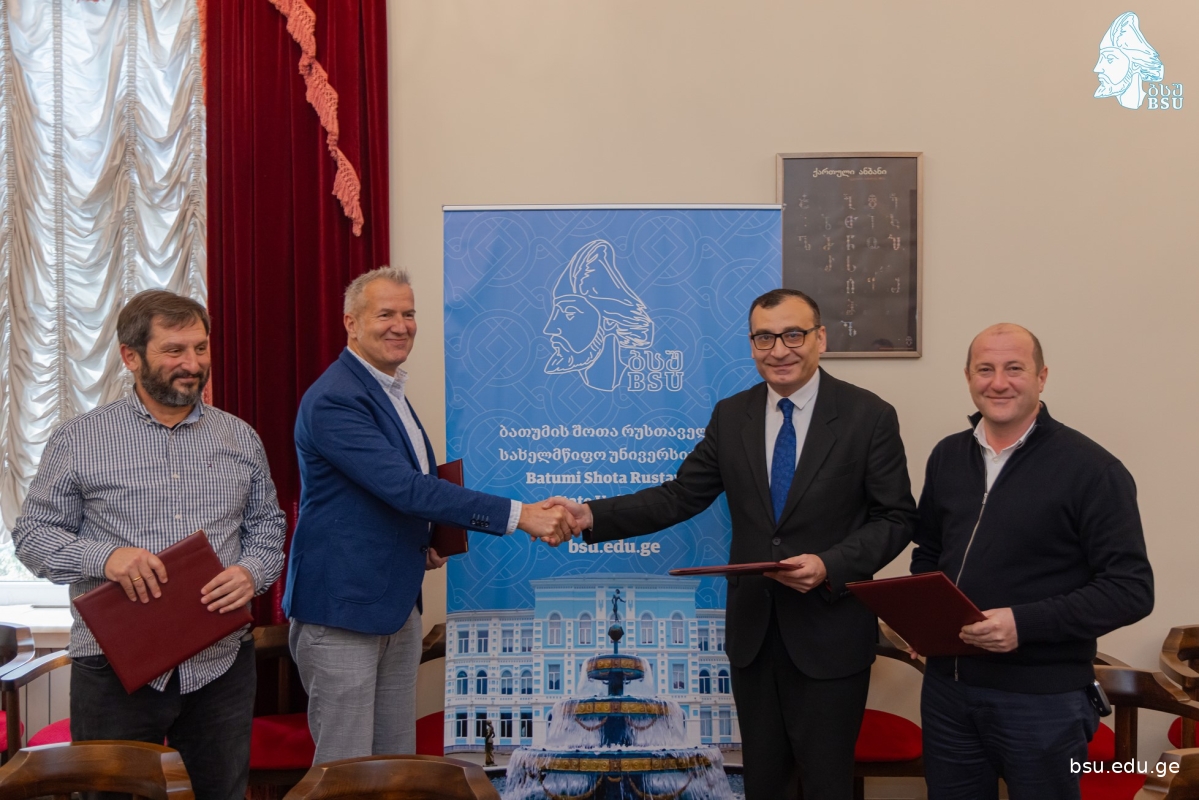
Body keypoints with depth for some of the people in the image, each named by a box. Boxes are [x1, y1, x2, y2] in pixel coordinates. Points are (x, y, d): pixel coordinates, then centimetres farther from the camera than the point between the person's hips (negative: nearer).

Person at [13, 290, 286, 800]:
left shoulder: (240, 438, 7)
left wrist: (252, 571, -10)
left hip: (222, 663, 2)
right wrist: (102, 556, -19)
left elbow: (267, 525, 12)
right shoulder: (78, 440, -1)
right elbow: (33, 533, 0)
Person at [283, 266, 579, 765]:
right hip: (342, 607, -9)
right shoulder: (334, 399, -18)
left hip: (397, 603, 9)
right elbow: (405, 487, -28)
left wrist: (421, 545, 5)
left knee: (399, 765, 15)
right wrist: (518, 514, -30)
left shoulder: (387, 390, 12)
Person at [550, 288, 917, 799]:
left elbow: (895, 518, -6)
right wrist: (593, 516, -11)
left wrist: (830, 566, -21)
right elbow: (680, 496, 1)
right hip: (752, 629, 4)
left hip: (829, 633, -3)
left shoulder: (869, 416, -7)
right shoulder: (731, 416, 3)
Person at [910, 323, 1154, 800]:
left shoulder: (1091, 469, -11)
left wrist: (1026, 623, -24)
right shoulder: (946, 457, 8)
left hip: (1043, 700, -5)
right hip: (947, 688, 5)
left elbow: (1131, 589, -14)